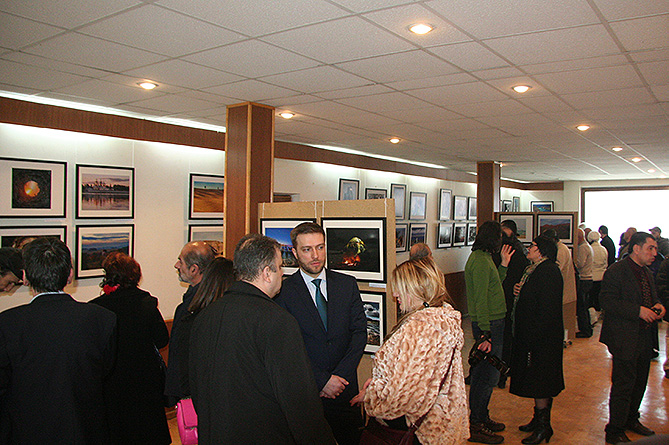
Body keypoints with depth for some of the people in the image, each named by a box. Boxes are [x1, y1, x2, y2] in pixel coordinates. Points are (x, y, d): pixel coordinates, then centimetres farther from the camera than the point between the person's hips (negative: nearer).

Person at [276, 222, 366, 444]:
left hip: (344, 389, 3)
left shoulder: (347, 284, 3)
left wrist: (339, 377, -9)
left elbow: (360, 332, 0)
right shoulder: (283, 290, -7)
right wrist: (322, 380, -15)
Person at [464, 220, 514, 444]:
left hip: (492, 323, 10)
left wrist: (503, 264, 17)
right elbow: (481, 299, -22)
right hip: (488, 324, -10)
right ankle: (475, 426, 6)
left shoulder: (483, 258, 15)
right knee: (487, 376, -3)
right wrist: (486, 333, -23)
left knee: (485, 374, 18)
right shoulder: (480, 261, -17)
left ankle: (482, 417, 29)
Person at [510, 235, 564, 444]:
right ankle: (539, 419, 28)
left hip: (542, 336, -10)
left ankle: (543, 426, 9)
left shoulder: (549, 272, -18)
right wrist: (518, 291, 1)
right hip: (530, 334, 10)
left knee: (538, 381, -2)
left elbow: (547, 309, -23)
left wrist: (534, 335, -24)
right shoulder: (533, 269, 12)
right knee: (536, 379, 17)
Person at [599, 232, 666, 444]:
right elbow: (607, 301, -22)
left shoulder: (647, 273, 13)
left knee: (640, 381, 19)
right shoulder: (616, 271, -15)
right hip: (624, 338, -9)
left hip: (643, 337, 9)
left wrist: (657, 306, 2)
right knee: (623, 385, -3)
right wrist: (638, 311, -25)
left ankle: (631, 419, 39)